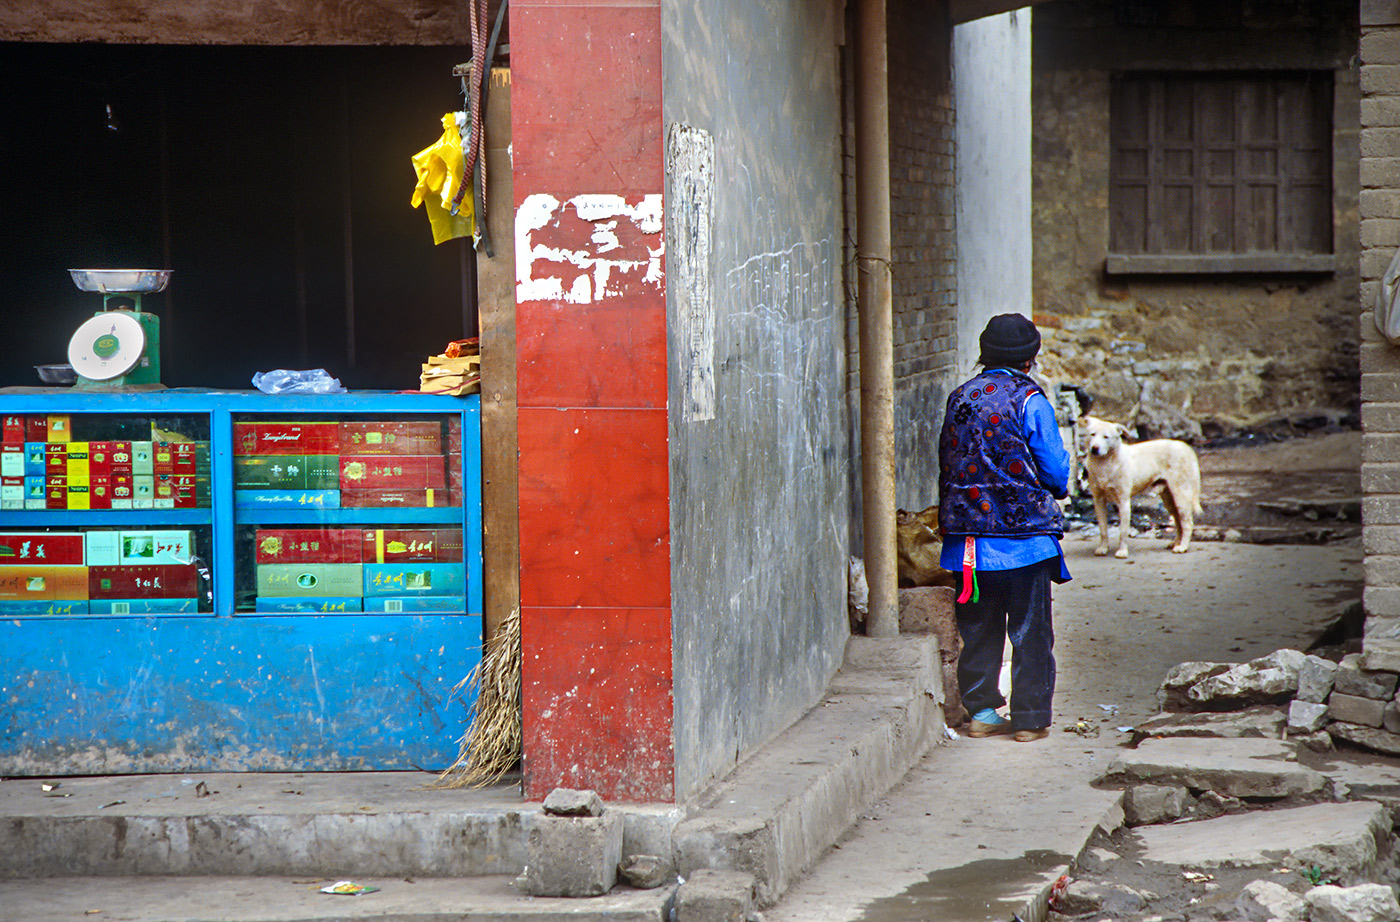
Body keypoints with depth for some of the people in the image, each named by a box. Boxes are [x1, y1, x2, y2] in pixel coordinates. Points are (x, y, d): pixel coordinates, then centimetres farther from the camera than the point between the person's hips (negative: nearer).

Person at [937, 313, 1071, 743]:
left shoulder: (959, 398, 7)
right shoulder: (1029, 401, -10)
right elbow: (1055, 469, -7)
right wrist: (1056, 490, 14)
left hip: (969, 535, 5)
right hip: (1025, 532, -5)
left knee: (979, 628, 13)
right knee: (1030, 631, 3)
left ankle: (981, 711, 17)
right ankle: (1030, 719, 6)